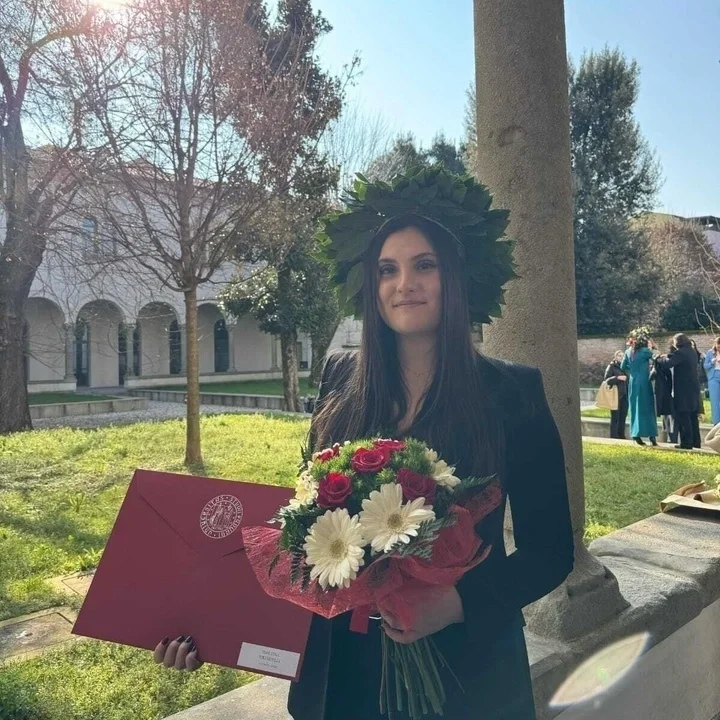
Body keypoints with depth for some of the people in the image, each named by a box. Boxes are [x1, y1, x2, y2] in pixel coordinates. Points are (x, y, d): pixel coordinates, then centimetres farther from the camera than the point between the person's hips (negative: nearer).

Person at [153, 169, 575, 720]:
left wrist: (457, 603, -21)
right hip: (345, 666, 2)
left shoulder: (512, 391, -10)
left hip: (465, 668, -2)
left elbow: (550, 550, -6)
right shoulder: (341, 383, -4)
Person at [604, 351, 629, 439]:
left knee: (623, 417, 5)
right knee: (615, 417, -4)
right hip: (616, 396, -5)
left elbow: (627, 380, 20)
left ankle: (621, 436, 12)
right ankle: (614, 437, -2)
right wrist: (617, 377, -20)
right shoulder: (611, 366, 1)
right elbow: (606, 379, -8)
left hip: (625, 396, 5)